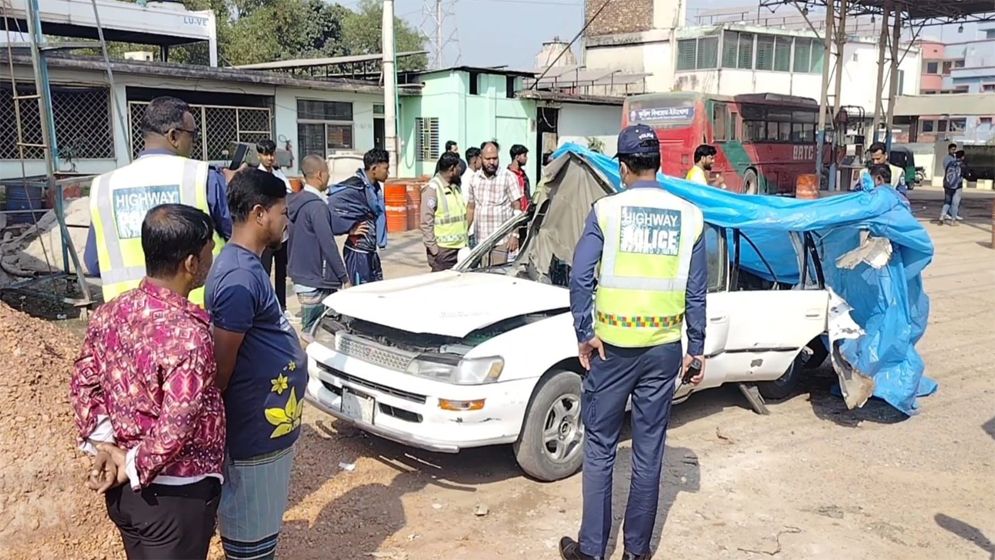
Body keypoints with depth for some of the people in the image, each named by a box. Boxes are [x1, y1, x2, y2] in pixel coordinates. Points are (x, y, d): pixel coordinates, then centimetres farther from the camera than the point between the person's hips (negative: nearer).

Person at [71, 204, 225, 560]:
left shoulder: (109, 313, -3)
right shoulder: (188, 334, -28)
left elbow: (83, 382, 4)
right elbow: (175, 429, -28)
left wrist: (103, 444, -1)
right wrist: (134, 468, -13)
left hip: (122, 488, 7)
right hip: (175, 495, -7)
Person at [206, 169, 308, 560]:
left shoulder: (247, 265, 8)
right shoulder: (240, 276, -24)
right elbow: (220, 364, -22)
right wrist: (218, 421, -11)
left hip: (267, 422, 10)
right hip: (257, 428, -10)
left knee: (260, 527, 24)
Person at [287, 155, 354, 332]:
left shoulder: (296, 201, 10)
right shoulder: (317, 206, -17)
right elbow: (328, 244, -19)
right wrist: (344, 278, -14)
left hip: (300, 276, 9)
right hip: (316, 283, -9)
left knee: (309, 330, 14)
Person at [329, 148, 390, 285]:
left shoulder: (374, 187, 7)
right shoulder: (356, 187, -20)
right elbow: (331, 205, -29)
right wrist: (349, 228, -19)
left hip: (370, 250, 9)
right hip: (358, 252, -9)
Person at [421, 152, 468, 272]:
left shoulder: (454, 187, 16)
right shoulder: (432, 188, -10)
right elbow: (426, 223, -13)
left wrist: (465, 243, 17)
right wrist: (434, 249, -16)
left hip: (459, 247, 8)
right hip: (443, 249, -8)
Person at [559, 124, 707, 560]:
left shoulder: (606, 210, -6)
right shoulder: (689, 216, 1)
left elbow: (580, 278, -12)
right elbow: (696, 292, 3)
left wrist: (585, 334, -4)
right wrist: (697, 347, 10)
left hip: (612, 345, -2)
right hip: (664, 348, 2)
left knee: (599, 447, 8)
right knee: (649, 451, 10)